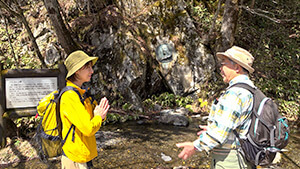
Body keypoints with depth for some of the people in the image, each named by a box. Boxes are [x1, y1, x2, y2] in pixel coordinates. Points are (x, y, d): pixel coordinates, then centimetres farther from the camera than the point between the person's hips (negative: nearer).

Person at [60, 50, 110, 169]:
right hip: (75, 159, -8)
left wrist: (100, 116, -7)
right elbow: (88, 129, -27)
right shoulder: (69, 96, -22)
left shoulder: (82, 92, 7)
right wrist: (98, 117, -9)